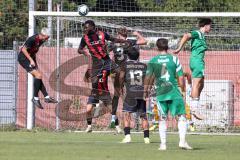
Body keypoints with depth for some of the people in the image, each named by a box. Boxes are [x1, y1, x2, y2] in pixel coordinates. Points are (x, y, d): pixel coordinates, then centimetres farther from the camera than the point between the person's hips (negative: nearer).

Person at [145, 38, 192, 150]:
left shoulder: (153, 61, 3)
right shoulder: (174, 59, 1)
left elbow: (148, 78, 2)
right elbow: (181, 77, 0)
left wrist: (146, 91, 15)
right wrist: (183, 89, 12)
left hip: (160, 93, 2)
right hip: (174, 92, -2)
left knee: (162, 119, 10)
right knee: (181, 117, 3)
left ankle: (163, 144, 5)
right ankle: (182, 141, -10)